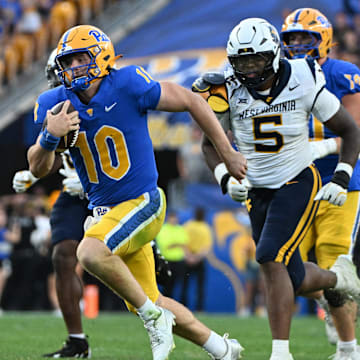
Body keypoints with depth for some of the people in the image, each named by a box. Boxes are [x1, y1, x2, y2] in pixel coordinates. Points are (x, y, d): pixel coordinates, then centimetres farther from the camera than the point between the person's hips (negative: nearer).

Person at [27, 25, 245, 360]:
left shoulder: (127, 85, -18)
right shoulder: (55, 103, -3)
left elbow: (191, 102, -9)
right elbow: (38, 169, -4)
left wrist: (229, 155, -3)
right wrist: (50, 136, -26)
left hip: (142, 203, -7)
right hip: (103, 210, 7)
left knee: (90, 253, -32)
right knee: (147, 303, 13)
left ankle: (154, 317, -12)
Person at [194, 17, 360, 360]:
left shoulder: (304, 84, -14)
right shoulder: (230, 92, -9)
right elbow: (210, 143, 6)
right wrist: (226, 178, -12)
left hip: (297, 183, -4)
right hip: (257, 192, 4)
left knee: (271, 260, -23)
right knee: (294, 280, 7)